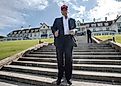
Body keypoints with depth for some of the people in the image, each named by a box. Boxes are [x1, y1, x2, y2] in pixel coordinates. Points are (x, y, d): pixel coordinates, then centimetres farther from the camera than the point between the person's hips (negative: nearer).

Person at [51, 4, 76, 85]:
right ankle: (59, 77, 20)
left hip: (69, 40, 1)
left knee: (69, 59, 2)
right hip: (59, 40, 0)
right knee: (60, 60, 5)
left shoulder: (72, 20, 20)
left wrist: (73, 32, -6)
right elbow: (53, 28, 9)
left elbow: (75, 29, 17)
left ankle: (68, 78, 17)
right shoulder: (57, 20, 17)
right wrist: (54, 32, -13)